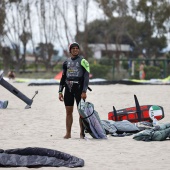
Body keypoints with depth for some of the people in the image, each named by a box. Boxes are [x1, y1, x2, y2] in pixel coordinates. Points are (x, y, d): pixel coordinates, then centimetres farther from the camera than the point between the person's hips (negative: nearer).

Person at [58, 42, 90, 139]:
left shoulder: (83, 61, -1)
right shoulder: (66, 62, 14)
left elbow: (86, 77, -6)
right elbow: (63, 77, 18)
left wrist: (84, 91, -14)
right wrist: (60, 91, 12)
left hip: (79, 88, -4)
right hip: (68, 89, 4)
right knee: (68, 111, 4)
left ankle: (82, 133, 2)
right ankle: (68, 133, 7)